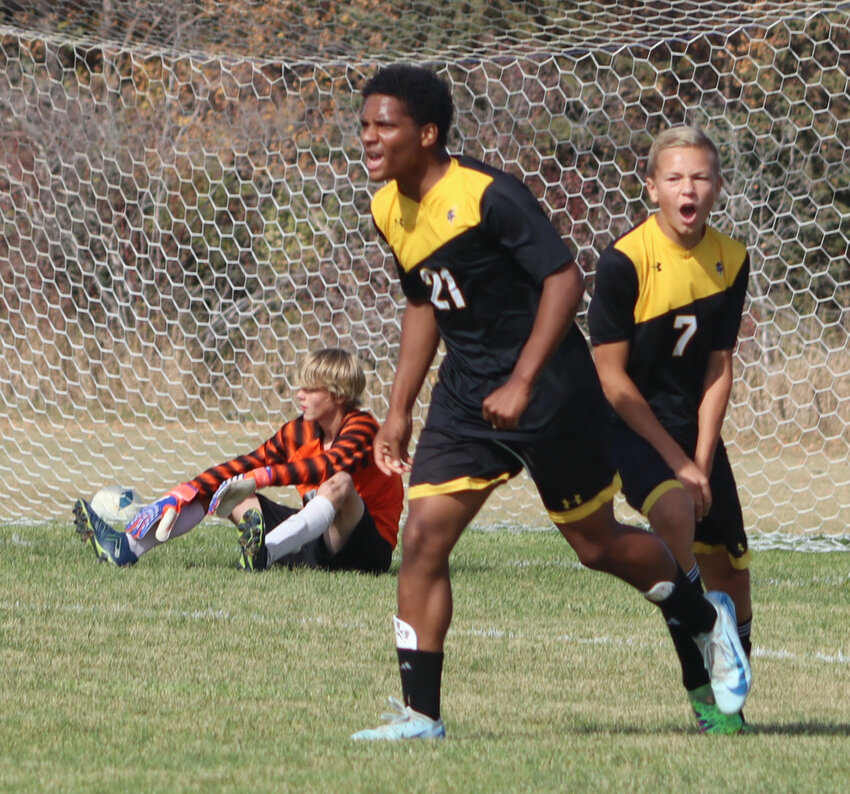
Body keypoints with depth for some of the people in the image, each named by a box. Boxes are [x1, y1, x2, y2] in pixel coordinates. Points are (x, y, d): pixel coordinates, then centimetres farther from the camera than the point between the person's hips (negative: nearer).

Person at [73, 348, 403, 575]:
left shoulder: (361, 426, -13)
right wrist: (182, 495, -13)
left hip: (365, 549, -7)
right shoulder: (299, 432, 7)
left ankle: (264, 553, -57)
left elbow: (330, 465, -33)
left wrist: (262, 478, -39)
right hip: (316, 543, 7)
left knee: (339, 483, -36)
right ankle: (129, 546, -10)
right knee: (226, 487, 3)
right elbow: (243, 465, 0)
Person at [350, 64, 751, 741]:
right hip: (464, 400, 7)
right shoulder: (389, 211, 4)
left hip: (550, 396, -7)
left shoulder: (489, 195, -21)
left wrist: (522, 385, -26)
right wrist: (399, 410, 15)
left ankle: (707, 616, 34)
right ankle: (420, 714, -3)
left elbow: (565, 280, -22)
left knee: (597, 544, 7)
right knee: (422, 539, -7)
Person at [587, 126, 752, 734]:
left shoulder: (731, 261, -3)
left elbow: (718, 370, 1)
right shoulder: (624, 261, -18)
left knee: (731, 572, 4)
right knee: (674, 510, -32)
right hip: (630, 426, -5)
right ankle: (702, 690, -26)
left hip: (694, 427, 5)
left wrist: (700, 463, -8)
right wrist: (675, 462, -14)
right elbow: (610, 374, -15)